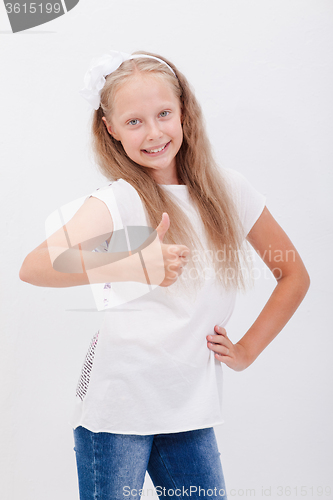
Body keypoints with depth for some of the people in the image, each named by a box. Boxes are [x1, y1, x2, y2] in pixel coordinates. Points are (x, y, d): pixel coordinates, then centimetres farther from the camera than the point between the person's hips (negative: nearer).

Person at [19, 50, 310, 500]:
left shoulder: (227, 191, 3)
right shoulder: (117, 201, -9)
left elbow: (294, 275, 13)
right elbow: (33, 267, -26)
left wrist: (247, 349, 6)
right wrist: (134, 266, -35)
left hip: (191, 410, 4)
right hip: (116, 407, -3)